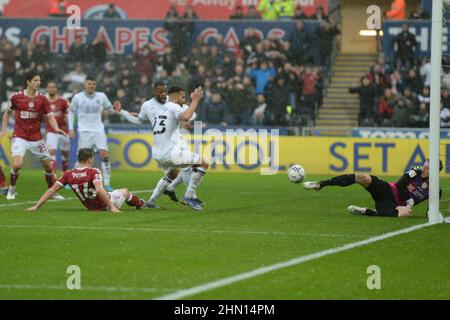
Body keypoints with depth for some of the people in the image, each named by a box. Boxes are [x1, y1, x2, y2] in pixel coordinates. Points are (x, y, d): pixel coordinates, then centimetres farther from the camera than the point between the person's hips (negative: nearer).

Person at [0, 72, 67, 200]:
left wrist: (56, 128, -23)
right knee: (17, 164, -22)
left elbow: (50, 117, -4)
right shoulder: (17, 97, -4)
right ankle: (11, 189, 3)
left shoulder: (42, 99, -2)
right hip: (19, 137, -2)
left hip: (36, 139, 3)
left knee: (48, 165, 5)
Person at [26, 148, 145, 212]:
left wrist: (36, 206, -12)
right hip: (105, 203, -5)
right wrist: (111, 207, -35)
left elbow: (51, 190, -14)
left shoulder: (68, 175, -11)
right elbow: (99, 190, -39)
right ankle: (139, 204, 55)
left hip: (91, 207, 5)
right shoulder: (94, 172, -25)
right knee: (125, 191, 27)